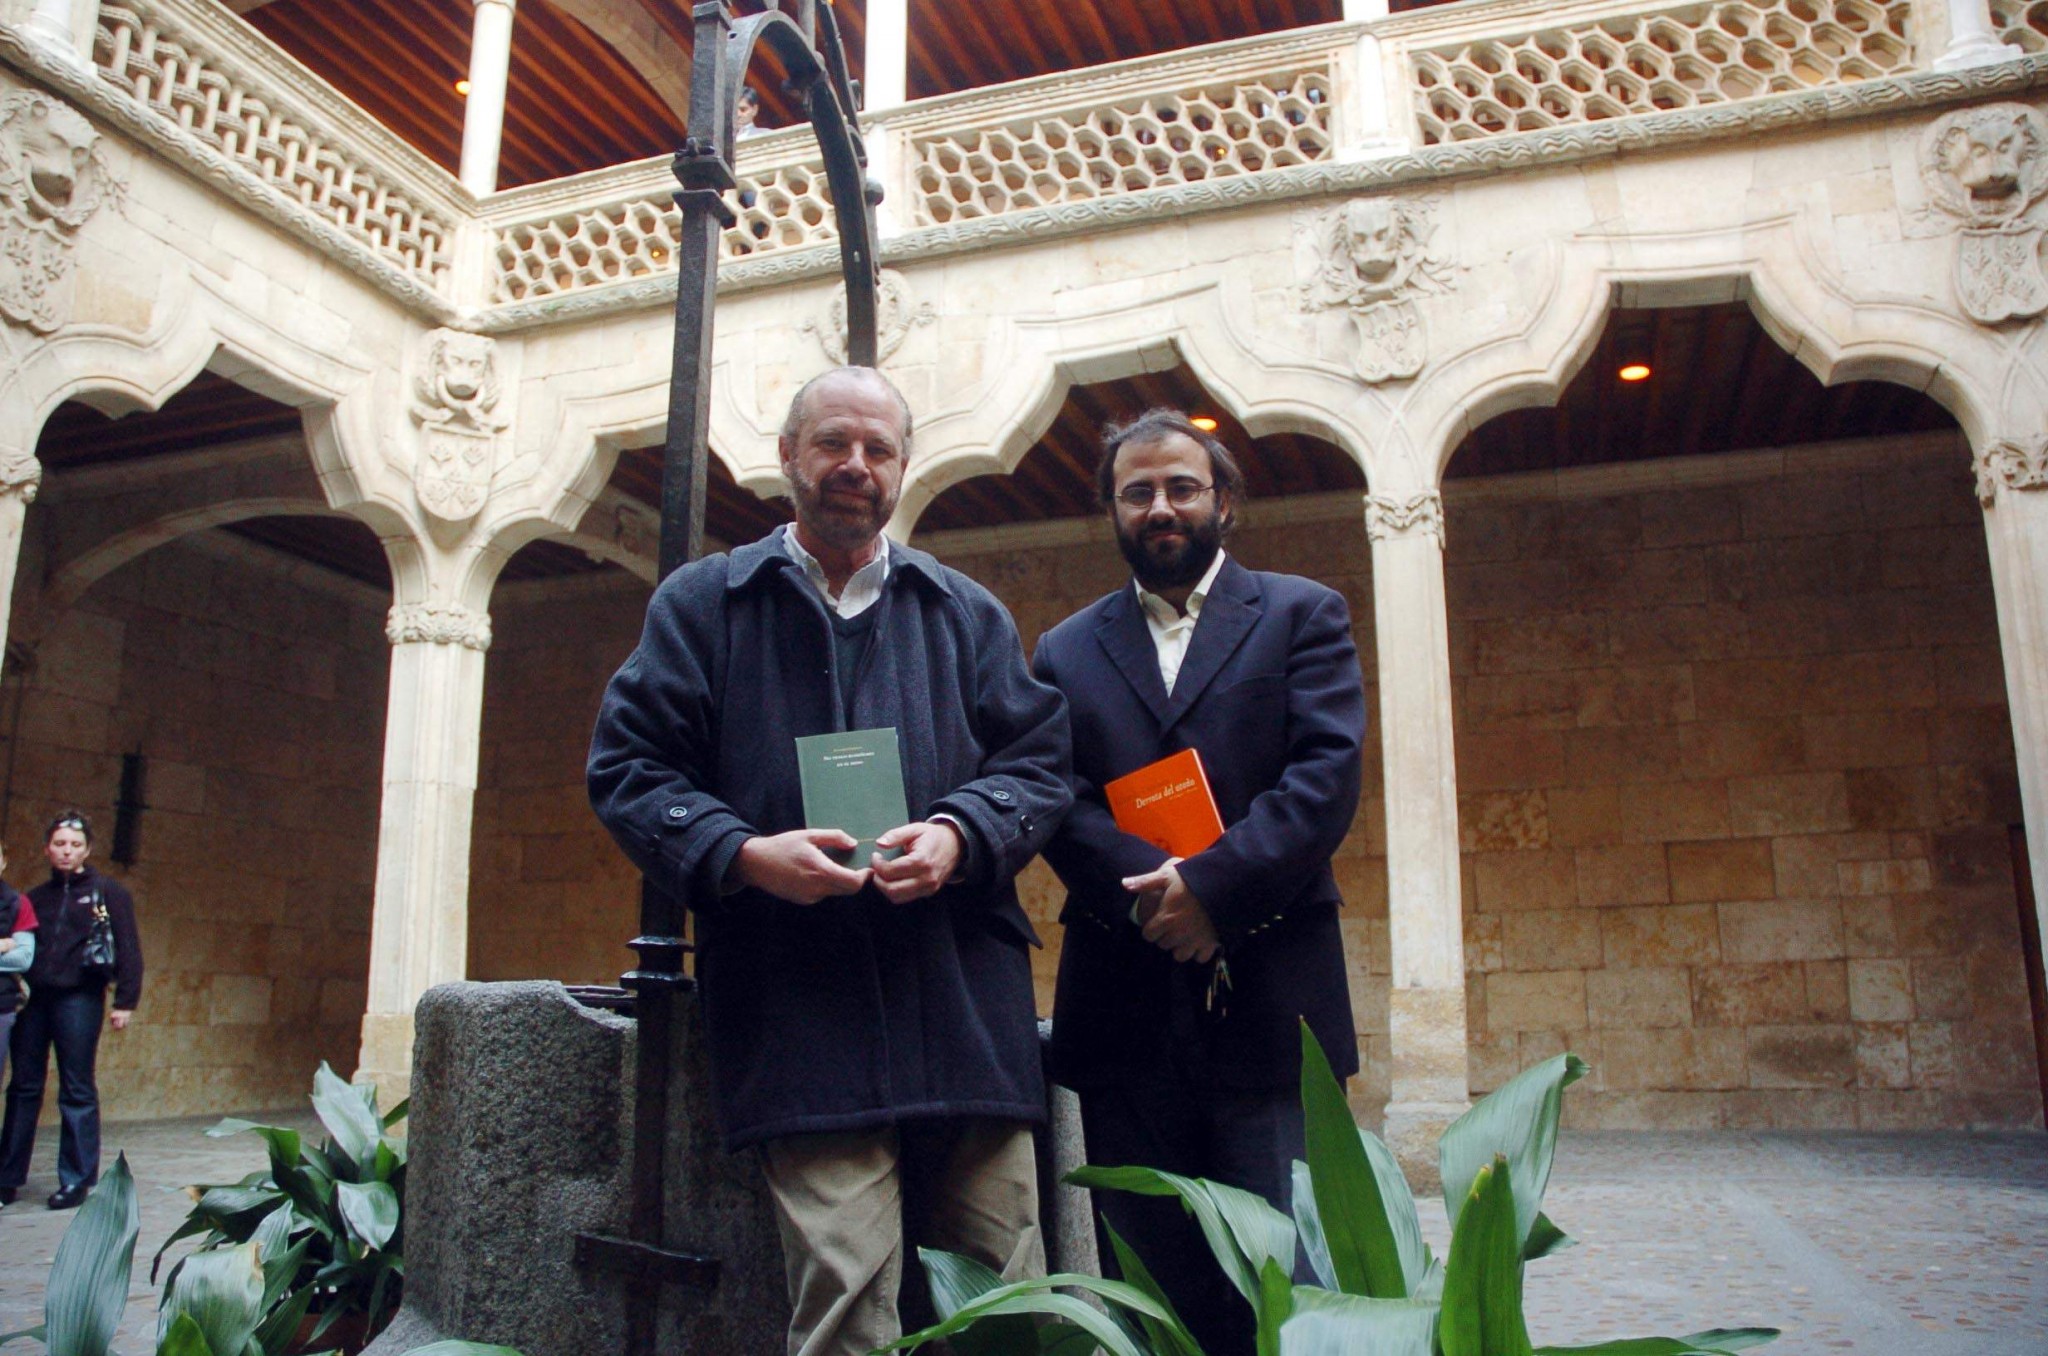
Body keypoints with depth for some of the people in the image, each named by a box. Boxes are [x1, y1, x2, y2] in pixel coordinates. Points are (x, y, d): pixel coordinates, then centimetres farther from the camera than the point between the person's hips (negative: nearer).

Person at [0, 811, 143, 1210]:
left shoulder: (107, 894, 3)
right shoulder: (35, 898, 15)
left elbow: (127, 949, -2)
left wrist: (125, 1001, -8)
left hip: (79, 999, -4)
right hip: (32, 1000, 4)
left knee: (77, 1092, 0)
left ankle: (77, 1180, 6)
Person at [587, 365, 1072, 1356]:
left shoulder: (965, 613, 18)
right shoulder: (702, 604, 11)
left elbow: (1038, 760, 12)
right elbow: (627, 766, 6)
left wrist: (959, 834, -9)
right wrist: (741, 853, -12)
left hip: (966, 1006, 3)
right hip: (801, 1013, -2)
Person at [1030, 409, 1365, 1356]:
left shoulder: (1302, 615, 9)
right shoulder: (1067, 651, 15)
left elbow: (1327, 775, -4)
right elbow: (1059, 803, 2)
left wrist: (1211, 885, -16)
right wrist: (1152, 892, -15)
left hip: (1268, 998, -2)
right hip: (1125, 1010, 2)